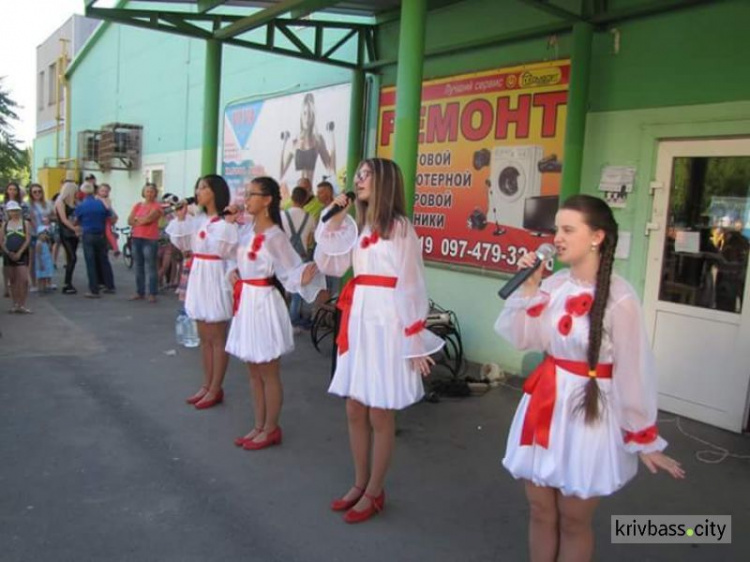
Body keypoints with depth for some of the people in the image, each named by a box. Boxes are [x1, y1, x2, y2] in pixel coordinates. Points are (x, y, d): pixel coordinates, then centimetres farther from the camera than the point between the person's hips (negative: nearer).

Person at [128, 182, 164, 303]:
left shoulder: (157, 206, -2)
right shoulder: (137, 205, 15)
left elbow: (148, 219, -15)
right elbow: (130, 221, 6)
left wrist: (137, 218, 1)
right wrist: (142, 220, -8)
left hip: (150, 240, -6)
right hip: (136, 238, 6)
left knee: (150, 268, -6)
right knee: (138, 267, 10)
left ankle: (152, 294, -3)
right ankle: (140, 292, 17)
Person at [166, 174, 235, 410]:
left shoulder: (226, 221, -13)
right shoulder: (198, 219, 12)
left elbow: (228, 250, -21)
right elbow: (181, 244, 15)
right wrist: (180, 218, 6)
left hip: (216, 279, -8)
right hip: (199, 278, 9)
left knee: (217, 339, 2)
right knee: (204, 338, 15)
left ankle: (216, 390, 11)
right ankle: (207, 385, 26)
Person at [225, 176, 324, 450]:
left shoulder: (274, 236, -17)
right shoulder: (246, 229, 7)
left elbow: (290, 270, -20)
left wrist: (304, 277, -39)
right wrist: (233, 272, 4)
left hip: (263, 304, -8)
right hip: (245, 302, 8)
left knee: (268, 372, 6)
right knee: (253, 370, 17)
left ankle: (271, 429, 21)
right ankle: (259, 426, 30)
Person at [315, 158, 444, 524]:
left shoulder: (400, 227, -9)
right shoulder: (357, 227, 14)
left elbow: (412, 287, -11)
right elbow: (327, 265, 9)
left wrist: (414, 340, -13)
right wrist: (333, 222, 1)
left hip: (386, 324, -7)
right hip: (357, 321, 7)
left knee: (380, 415, 5)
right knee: (354, 411, 14)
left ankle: (374, 492, 22)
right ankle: (360, 484, 31)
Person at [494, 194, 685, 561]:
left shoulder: (619, 298, -17)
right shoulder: (555, 284, -1)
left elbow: (633, 372, -12)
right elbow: (520, 338, 0)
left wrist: (643, 439, -5)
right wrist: (529, 287, -9)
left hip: (589, 412, -5)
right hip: (544, 405, 5)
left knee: (573, 520, 12)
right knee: (540, 510, 18)